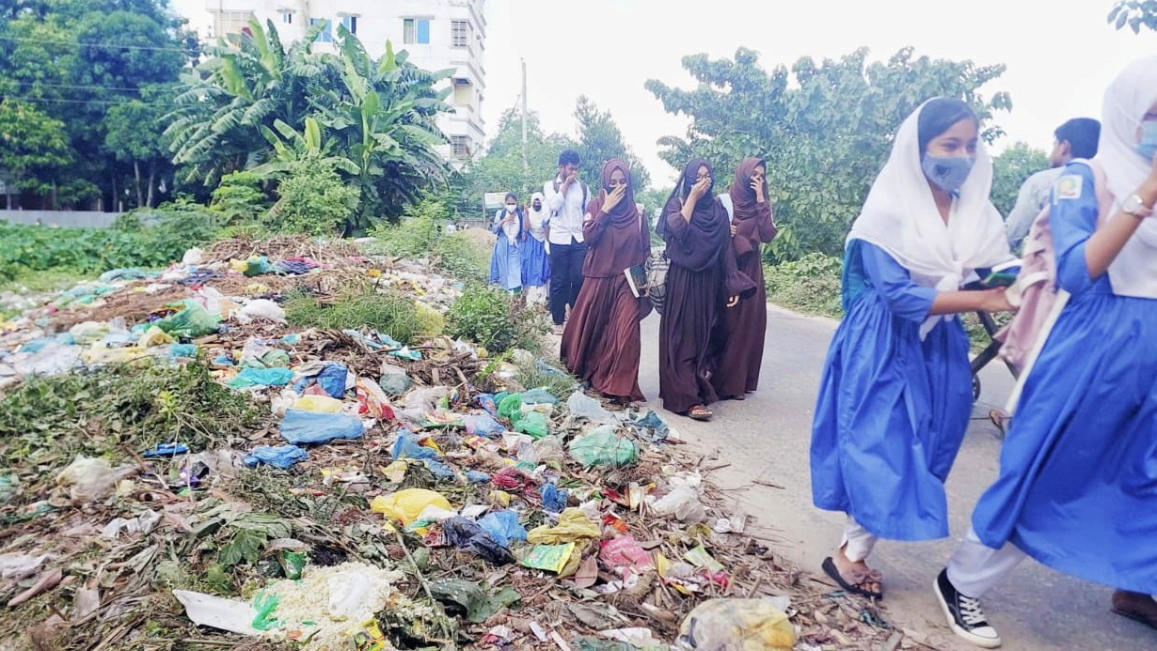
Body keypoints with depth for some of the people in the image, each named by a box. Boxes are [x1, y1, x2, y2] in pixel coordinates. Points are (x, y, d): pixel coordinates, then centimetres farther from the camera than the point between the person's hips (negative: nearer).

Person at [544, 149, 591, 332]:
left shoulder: (583, 187, 11)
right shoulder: (550, 185, 4)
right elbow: (554, 205, -13)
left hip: (580, 239, 2)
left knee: (580, 278, -1)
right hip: (559, 239, -2)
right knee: (559, 281, 2)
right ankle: (558, 320, 12)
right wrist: (566, 184, -8)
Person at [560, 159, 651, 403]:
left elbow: (645, 248, 8)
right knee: (593, 328, 13)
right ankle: (589, 372, 38)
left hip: (628, 280, 0)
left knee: (625, 331, -12)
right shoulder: (596, 205, 0)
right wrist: (606, 208, -17)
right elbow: (588, 236, -15)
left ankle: (620, 386, -5)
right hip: (599, 278, 0)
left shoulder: (636, 211, 4)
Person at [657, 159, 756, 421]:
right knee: (682, 336, -8)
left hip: (708, 282, 4)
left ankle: (699, 388, 18)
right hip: (681, 279, -4)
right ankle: (687, 398, -11)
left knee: (703, 335, 7)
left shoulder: (718, 209, 11)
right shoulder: (677, 203, 2)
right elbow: (678, 229, -20)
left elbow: (727, 248, 8)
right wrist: (693, 197, -13)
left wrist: (733, 285, 2)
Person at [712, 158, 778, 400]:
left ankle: (739, 380, 11)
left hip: (750, 270, 4)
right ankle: (721, 381, 1)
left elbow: (767, 235, -6)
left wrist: (760, 201, -8)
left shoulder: (762, 205, 10)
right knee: (725, 322, -5)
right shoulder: (723, 201, 1)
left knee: (746, 323, 3)